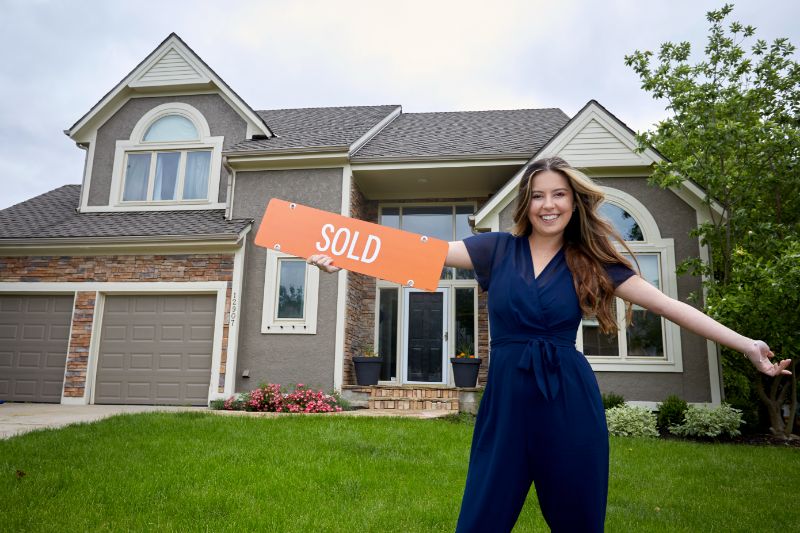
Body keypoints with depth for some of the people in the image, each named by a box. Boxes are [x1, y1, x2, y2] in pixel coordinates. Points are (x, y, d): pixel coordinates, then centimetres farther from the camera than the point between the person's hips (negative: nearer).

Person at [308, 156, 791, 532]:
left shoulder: (592, 263, 4)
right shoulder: (498, 249, 2)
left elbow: (669, 305, 2)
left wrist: (747, 345, -3)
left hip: (570, 402, 1)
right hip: (508, 399, 0)